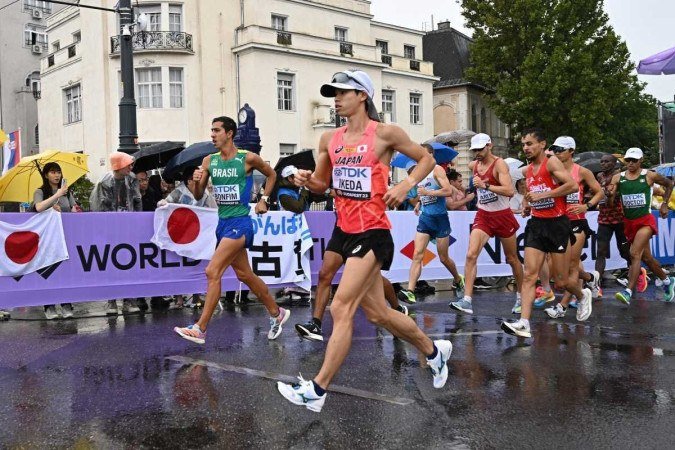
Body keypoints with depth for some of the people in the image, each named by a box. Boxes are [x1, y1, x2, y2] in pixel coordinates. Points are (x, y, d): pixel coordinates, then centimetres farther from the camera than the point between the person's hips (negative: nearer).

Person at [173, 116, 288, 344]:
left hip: (239, 224, -7)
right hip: (223, 222, 7)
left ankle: (200, 329, -10)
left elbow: (271, 174, 10)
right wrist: (196, 181, -12)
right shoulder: (209, 161, 6)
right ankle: (276, 313, 34)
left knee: (212, 272, -16)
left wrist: (264, 200, 3)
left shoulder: (248, 159, -8)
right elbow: (199, 196, 8)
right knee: (244, 275, 16)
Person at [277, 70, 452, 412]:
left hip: (372, 233, -7)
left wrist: (405, 185, -11)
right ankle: (433, 350, 38)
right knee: (377, 313, 15)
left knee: (341, 309, -12)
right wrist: (306, 179, -3)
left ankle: (317, 390, -3)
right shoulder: (330, 139, 9)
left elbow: (426, 159, 4)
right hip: (345, 230, 8)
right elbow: (322, 184, 18)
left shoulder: (384, 134, -7)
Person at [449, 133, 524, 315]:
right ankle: (467, 301, -19)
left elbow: (510, 191, -30)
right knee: (471, 255, -15)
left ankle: (520, 296, 31)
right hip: (483, 216, 4)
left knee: (512, 259, 11)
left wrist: (485, 185, -34)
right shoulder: (473, 165, 4)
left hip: (503, 216, -4)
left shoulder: (499, 164, -15)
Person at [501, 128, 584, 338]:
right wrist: (526, 206, 12)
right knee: (529, 275, -9)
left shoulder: (552, 162, -9)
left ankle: (583, 296, 36)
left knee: (561, 282, 3)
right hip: (536, 224, 6)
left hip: (557, 224, -6)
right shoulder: (526, 170, 12)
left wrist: (543, 195, -22)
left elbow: (573, 185, -21)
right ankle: (524, 324, -14)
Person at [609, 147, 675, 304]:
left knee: (635, 253, -22)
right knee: (646, 257, 16)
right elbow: (611, 204, -4)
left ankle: (628, 292, -26)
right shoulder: (617, 178, -1)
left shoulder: (650, 176, -6)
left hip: (646, 221, -4)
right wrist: (611, 195, -25)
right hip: (629, 222, 4)